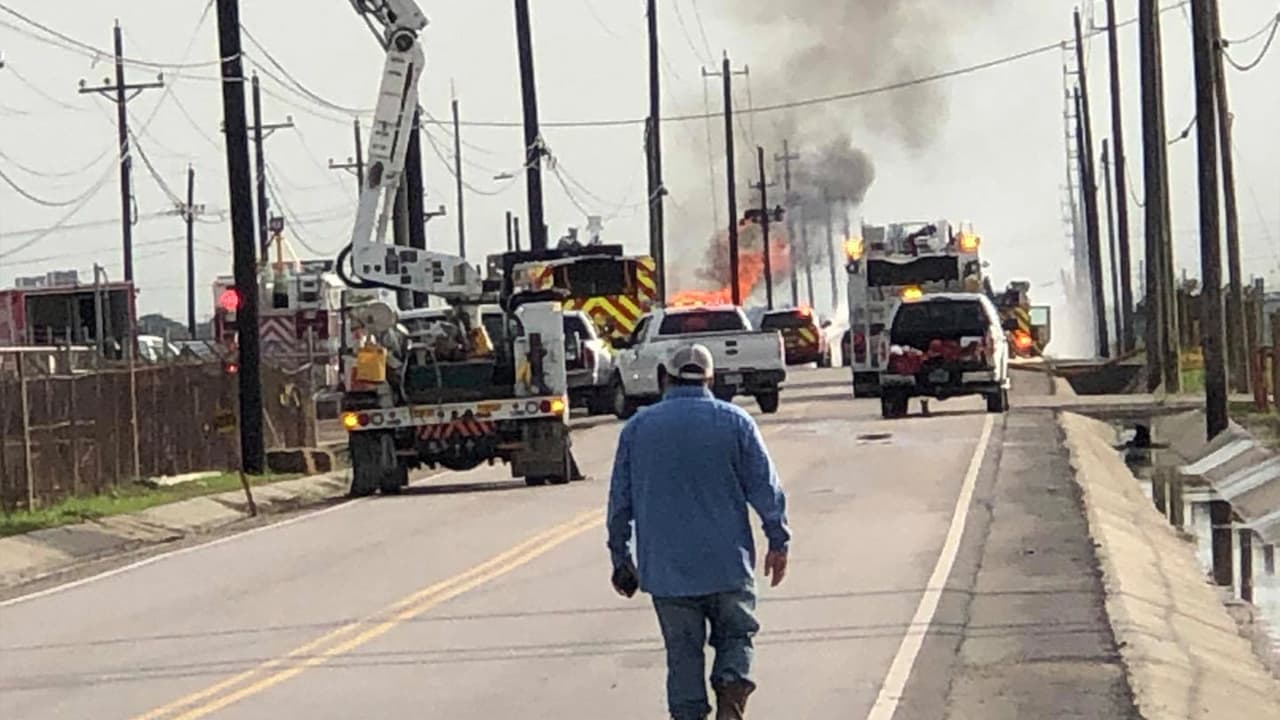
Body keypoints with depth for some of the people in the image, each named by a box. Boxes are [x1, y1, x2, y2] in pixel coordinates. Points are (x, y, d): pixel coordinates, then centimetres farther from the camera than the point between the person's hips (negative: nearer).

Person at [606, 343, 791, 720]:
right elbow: (766, 490, -1)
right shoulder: (735, 421, -1)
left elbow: (620, 500, 6)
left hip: (665, 567, 1)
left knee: (682, 651, 9)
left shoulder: (637, 427, 4)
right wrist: (778, 542, 10)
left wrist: (620, 559, 13)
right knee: (735, 636, 12)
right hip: (727, 562, -1)